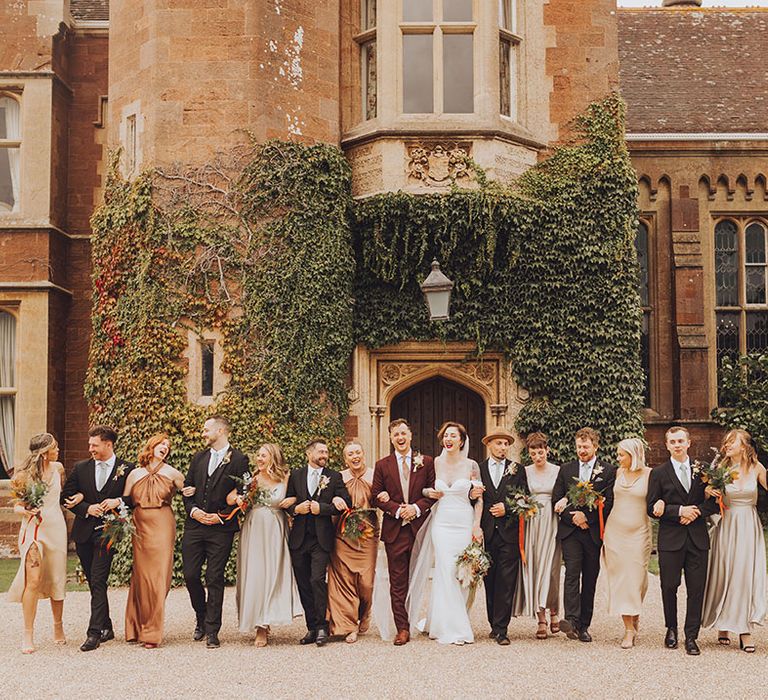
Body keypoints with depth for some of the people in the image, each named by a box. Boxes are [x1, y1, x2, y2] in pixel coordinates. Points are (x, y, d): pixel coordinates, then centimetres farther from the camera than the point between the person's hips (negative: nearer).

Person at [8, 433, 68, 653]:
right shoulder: (24, 475, -6)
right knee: (33, 581, -13)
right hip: (33, 529, -4)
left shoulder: (57, 468, 6)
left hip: (56, 528, 4)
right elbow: (16, 505, -1)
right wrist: (26, 510, -22)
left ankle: (58, 627, 26)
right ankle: (28, 634, -5)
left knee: (57, 580, 8)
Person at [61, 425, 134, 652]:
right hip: (84, 532, 5)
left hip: (107, 531, -4)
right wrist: (87, 508, -7)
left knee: (98, 581, -13)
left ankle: (94, 633, -14)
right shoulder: (81, 468, 9)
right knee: (94, 583, 11)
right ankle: (106, 628, 22)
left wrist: (119, 501, -15)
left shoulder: (127, 469, 0)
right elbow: (66, 497, 7)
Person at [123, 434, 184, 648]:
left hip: (163, 527, -2)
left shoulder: (172, 473, 4)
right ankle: (136, 628, 16)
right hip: (140, 527, 2)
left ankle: (152, 632, 0)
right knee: (140, 577, 3)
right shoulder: (134, 474, 8)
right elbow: (125, 502, 9)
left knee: (158, 577, -5)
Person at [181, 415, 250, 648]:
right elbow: (187, 488, 14)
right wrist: (193, 509, -4)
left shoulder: (238, 460, -3)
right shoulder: (198, 458, 14)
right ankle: (201, 617, 27)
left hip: (221, 528, -5)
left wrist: (220, 516, -11)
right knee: (190, 575, 4)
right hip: (194, 525, 5)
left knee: (215, 579, -2)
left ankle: (212, 631, 4)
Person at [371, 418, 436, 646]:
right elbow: (377, 496, 4)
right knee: (398, 582, 0)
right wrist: (397, 510, -10)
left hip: (420, 527, 0)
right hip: (394, 530, 0)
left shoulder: (426, 462, 7)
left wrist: (416, 507, -11)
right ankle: (402, 628, 3)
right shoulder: (382, 465, 8)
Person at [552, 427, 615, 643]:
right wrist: (573, 517, -8)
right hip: (570, 530, 0)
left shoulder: (608, 471, 4)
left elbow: (609, 503, -4)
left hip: (594, 532, 0)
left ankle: (584, 625, 11)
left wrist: (586, 516, -12)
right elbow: (557, 500, 6)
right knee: (572, 572, -15)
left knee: (590, 579, 4)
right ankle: (571, 619, -25)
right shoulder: (566, 469, 12)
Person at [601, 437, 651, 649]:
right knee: (619, 577, 0)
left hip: (638, 533, -3)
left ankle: (635, 615, 26)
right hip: (615, 531, 3)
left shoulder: (649, 474, -5)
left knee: (636, 577, 0)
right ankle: (629, 628, 5)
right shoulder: (617, 473, 6)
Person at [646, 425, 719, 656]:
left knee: (696, 589, 1)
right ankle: (671, 629, 26)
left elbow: (713, 502, 7)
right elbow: (652, 508, -4)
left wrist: (696, 512, -10)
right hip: (670, 539, -1)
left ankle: (691, 637, 10)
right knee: (669, 587, 5)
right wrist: (679, 511, -14)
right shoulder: (659, 473, 2)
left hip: (698, 539, 2)